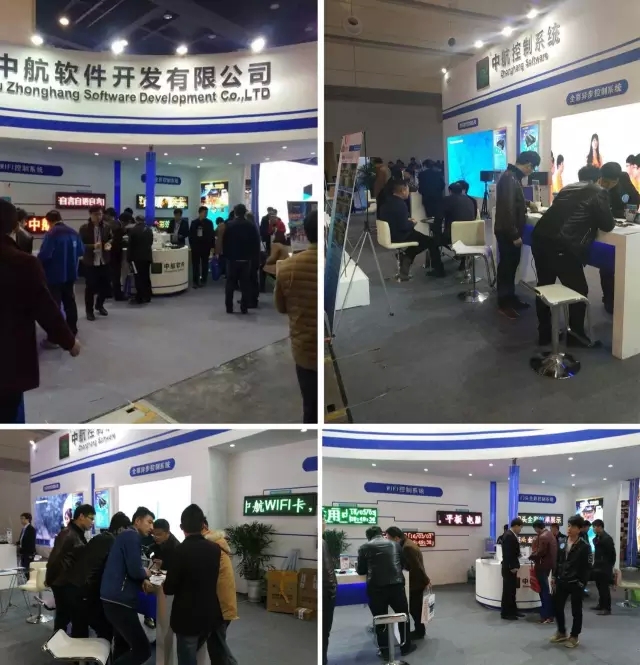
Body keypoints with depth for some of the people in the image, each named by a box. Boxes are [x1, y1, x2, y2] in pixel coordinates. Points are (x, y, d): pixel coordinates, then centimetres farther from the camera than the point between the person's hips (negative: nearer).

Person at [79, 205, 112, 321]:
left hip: (104, 261, 4)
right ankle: (89, 311, 15)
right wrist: (93, 246, -24)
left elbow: (110, 240, 15)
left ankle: (99, 305, 32)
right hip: (90, 262, -4)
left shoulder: (106, 227, 4)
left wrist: (109, 244, -8)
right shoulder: (84, 228, -7)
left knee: (105, 285, 8)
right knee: (90, 287, 1)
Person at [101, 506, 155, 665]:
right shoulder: (132, 535, -10)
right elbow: (135, 570, -19)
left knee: (125, 645, 21)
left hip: (115, 598, 11)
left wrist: (142, 581, 5)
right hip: (119, 600, -11)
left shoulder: (128, 535, 21)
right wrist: (146, 574, 2)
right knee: (143, 650, -12)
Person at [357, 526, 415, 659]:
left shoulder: (364, 547, 4)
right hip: (396, 585, 2)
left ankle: (385, 651, 18)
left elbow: (361, 571, 8)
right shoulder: (395, 544, 12)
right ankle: (406, 646, 29)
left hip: (376, 587, -2)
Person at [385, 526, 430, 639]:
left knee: (414, 607, 2)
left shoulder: (407, 547, -27)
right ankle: (420, 629, 29)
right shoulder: (407, 543, 6)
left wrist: (426, 581, -20)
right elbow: (406, 563, 16)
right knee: (415, 606, 18)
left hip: (416, 582, -10)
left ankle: (420, 631, 14)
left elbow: (417, 566, -26)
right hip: (415, 581, 10)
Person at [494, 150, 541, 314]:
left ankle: (510, 297, 26)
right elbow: (507, 209, -26)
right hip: (507, 232, -10)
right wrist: (515, 235, -24)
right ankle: (504, 303, 8)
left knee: (512, 264, 16)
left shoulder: (513, 176, 10)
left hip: (511, 231, 10)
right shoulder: (509, 178, -22)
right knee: (506, 265, -1)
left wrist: (527, 203, 40)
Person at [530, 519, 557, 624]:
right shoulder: (550, 534, 13)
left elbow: (540, 552, -23)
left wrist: (531, 557, -6)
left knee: (544, 591, -5)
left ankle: (547, 616, -2)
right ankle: (548, 613, 23)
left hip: (542, 566, -10)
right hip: (549, 564, 10)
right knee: (546, 590, 16)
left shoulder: (542, 537, -18)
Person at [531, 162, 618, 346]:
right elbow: (607, 225, 2)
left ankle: (544, 334, 27)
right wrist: (609, 219, 23)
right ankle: (577, 335, 19)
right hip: (561, 247, -7)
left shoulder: (570, 187, 21)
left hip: (540, 238, 7)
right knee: (579, 291, 10)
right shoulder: (599, 193, 0)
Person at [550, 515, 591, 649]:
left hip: (576, 583, -5)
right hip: (561, 581, 5)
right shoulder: (562, 543, 7)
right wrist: (554, 577, 10)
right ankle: (561, 632, 29)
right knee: (557, 607, 11)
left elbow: (586, 567, -11)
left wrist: (582, 583, -14)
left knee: (576, 611, 7)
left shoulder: (584, 546, -11)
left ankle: (574, 636, 20)